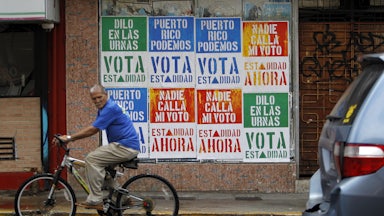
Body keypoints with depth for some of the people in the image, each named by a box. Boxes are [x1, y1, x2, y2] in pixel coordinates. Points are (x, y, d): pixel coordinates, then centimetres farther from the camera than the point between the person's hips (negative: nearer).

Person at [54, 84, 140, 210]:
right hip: (124, 146, 11)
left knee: (92, 159, -14)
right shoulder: (103, 109, 17)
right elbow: (92, 130, 16)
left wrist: (69, 138, -15)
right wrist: (70, 138, 5)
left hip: (126, 147, -11)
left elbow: (92, 130, -19)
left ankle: (95, 200, -13)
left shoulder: (110, 108, -15)